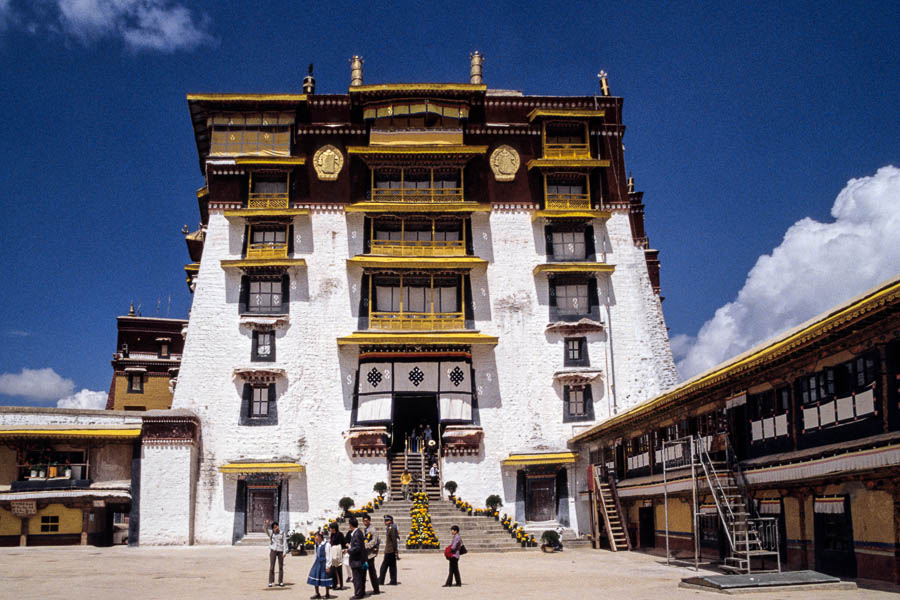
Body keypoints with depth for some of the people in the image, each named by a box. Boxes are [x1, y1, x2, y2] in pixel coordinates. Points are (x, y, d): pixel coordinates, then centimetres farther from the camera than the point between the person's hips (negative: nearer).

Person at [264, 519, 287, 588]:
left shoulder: (282, 533, 0)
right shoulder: (271, 532, 3)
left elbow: (285, 543, 0)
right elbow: (266, 529, -15)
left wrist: (284, 552, -6)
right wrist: (266, 524, -35)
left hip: (280, 551, 0)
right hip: (273, 550, 0)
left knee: (281, 566, 5)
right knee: (271, 567, -2)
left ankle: (280, 582, 11)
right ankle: (270, 582, 2)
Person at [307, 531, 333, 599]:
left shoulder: (326, 545, -14)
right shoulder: (317, 545, 9)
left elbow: (328, 556, -14)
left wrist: (328, 566, -15)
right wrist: (314, 564, 15)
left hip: (323, 563, -7)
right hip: (317, 562, 7)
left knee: (325, 578, 1)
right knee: (315, 578, 6)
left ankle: (327, 594, 16)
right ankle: (317, 594, 18)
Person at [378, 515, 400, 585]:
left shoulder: (391, 528, -15)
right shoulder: (389, 528, 16)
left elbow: (394, 540, -19)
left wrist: (395, 550, -20)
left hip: (390, 551, -10)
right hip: (390, 551, 10)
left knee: (384, 565, -4)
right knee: (392, 566, 9)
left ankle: (380, 580, 1)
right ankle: (393, 581, 10)